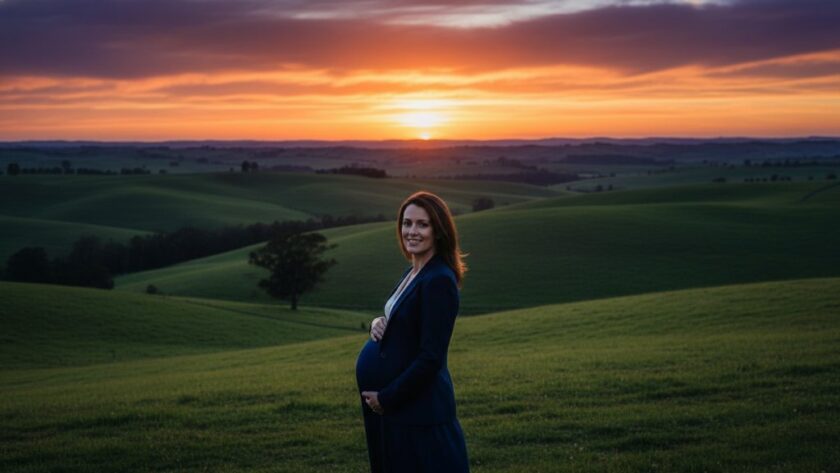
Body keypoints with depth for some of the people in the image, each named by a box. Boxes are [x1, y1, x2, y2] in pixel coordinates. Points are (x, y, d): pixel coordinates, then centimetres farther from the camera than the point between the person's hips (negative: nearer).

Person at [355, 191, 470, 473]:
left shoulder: (439, 281, -18)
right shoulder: (412, 273, 10)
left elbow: (431, 358, -21)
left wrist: (386, 397, -15)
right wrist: (378, 323, -2)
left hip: (419, 408, -9)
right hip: (395, 406, 9)